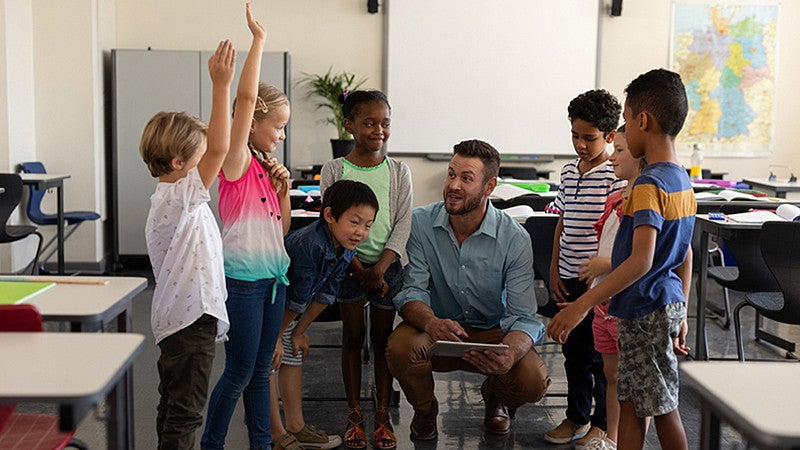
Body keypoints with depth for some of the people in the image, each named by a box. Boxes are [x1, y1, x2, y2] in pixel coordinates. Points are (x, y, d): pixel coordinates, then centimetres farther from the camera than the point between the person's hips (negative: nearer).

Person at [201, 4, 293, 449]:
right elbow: (246, 98, -23)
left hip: (273, 278, 7)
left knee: (262, 369, 15)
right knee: (239, 373, 2)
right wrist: (258, 39, -22)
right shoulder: (236, 163, -11)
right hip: (243, 280, -7)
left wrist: (284, 188, 1)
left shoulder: (266, 168, 12)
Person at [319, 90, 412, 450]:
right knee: (352, 338, 6)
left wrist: (380, 267, -14)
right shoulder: (334, 170, -3)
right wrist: (357, 266, -13)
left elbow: (403, 224, -3)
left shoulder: (397, 171, 1)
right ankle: (354, 415, 17)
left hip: (388, 264, 1)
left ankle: (383, 414, 18)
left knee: (382, 339, 8)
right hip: (348, 263, -1)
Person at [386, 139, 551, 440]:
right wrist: (432, 322, -40)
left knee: (532, 382, -28)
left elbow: (523, 317, -19)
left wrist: (508, 354, -43)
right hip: (436, 332, 0)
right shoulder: (420, 223, -12)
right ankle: (424, 409, 6)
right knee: (400, 347, -33)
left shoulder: (514, 239, -15)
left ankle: (494, 396, 15)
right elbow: (411, 292, -14)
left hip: (492, 332, 0)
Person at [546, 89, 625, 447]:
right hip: (570, 278, 6)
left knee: (601, 355, 4)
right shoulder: (568, 172, 9)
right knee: (573, 350, 15)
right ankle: (577, 416, 29)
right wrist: (554, 270, 10)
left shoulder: (616, 175, -11)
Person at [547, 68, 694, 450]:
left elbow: (641, 261, -29)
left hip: (647, 310, -9)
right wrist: (680, 315, 21)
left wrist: (582, 305, -30)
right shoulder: (682, 182, 9)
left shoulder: (649, 184, -20)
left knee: (662, 407, 3)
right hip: (669, 304, 9)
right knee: (630, 401, 15)